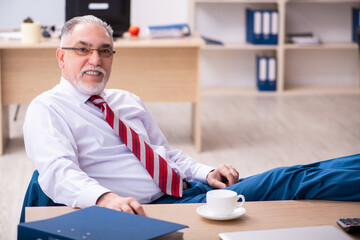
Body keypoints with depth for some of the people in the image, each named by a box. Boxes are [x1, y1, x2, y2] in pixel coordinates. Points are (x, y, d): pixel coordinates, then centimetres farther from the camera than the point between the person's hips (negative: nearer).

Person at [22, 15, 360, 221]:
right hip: (146, 212, -8)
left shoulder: (127, 101, 22)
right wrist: (106, 198, -39)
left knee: (282, 181, -11)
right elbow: (57, 171, -18)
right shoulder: (47, 109, 0)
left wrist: (205, 172, 4)